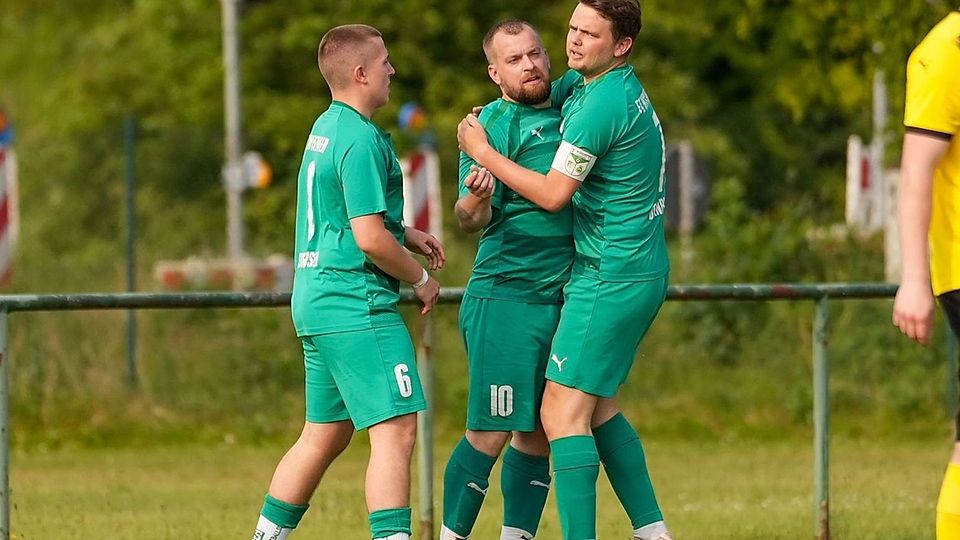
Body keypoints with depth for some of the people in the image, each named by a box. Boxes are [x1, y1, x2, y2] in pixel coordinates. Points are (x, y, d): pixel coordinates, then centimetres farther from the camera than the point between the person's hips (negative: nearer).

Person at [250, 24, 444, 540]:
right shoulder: (361, 139, -15)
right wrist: (420, 278, -4)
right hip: (355, 303, -10)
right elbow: (370, 238, -20)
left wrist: (406, 234, 19)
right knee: (395, 430, -13)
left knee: (325, 435, 16)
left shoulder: (325, 128, 16)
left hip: (317, 299, 10)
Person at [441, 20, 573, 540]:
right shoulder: (494, 123, -7)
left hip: (565, 299, 7)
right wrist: (474, 202, -37)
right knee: (490, 433, -7)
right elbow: (472, 218, -15)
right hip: (506, 299, -7)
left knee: (540, 434, 8)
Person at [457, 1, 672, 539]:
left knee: (563, 411, -11)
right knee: (599, 408, 17)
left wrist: (483, 152, -7)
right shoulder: (583, 81, 11)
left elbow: (553, 194, -17)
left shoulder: (601, 105, -20)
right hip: (641, 272, 10)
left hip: (611, 278, -10)